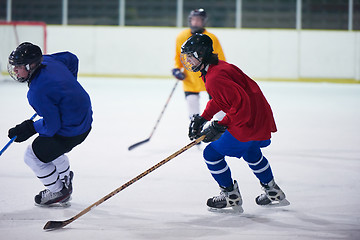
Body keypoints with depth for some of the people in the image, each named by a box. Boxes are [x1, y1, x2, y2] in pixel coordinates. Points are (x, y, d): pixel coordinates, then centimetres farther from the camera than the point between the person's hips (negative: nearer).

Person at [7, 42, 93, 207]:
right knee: (47, 145, 33)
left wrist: (30, 129, -10)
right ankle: (66, 179, 53)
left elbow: (52, 126, -25)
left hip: (71, 131, -10)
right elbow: (72, 59, 14)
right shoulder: (46, 60, -6)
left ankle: (59, 193, 24)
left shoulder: (37, 93, -31)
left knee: (34, 156, 7)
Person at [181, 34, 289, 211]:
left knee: (212, 154, 0)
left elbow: (240, 103, -30)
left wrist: (220, 126, -23)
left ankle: (231, 196, 12)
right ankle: (273, 193, 46)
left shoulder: (215, 78, -24)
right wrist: (202, 119, 14)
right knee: (251, 153, 34)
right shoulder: (217, 67, 9)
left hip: (248, 124, -11)